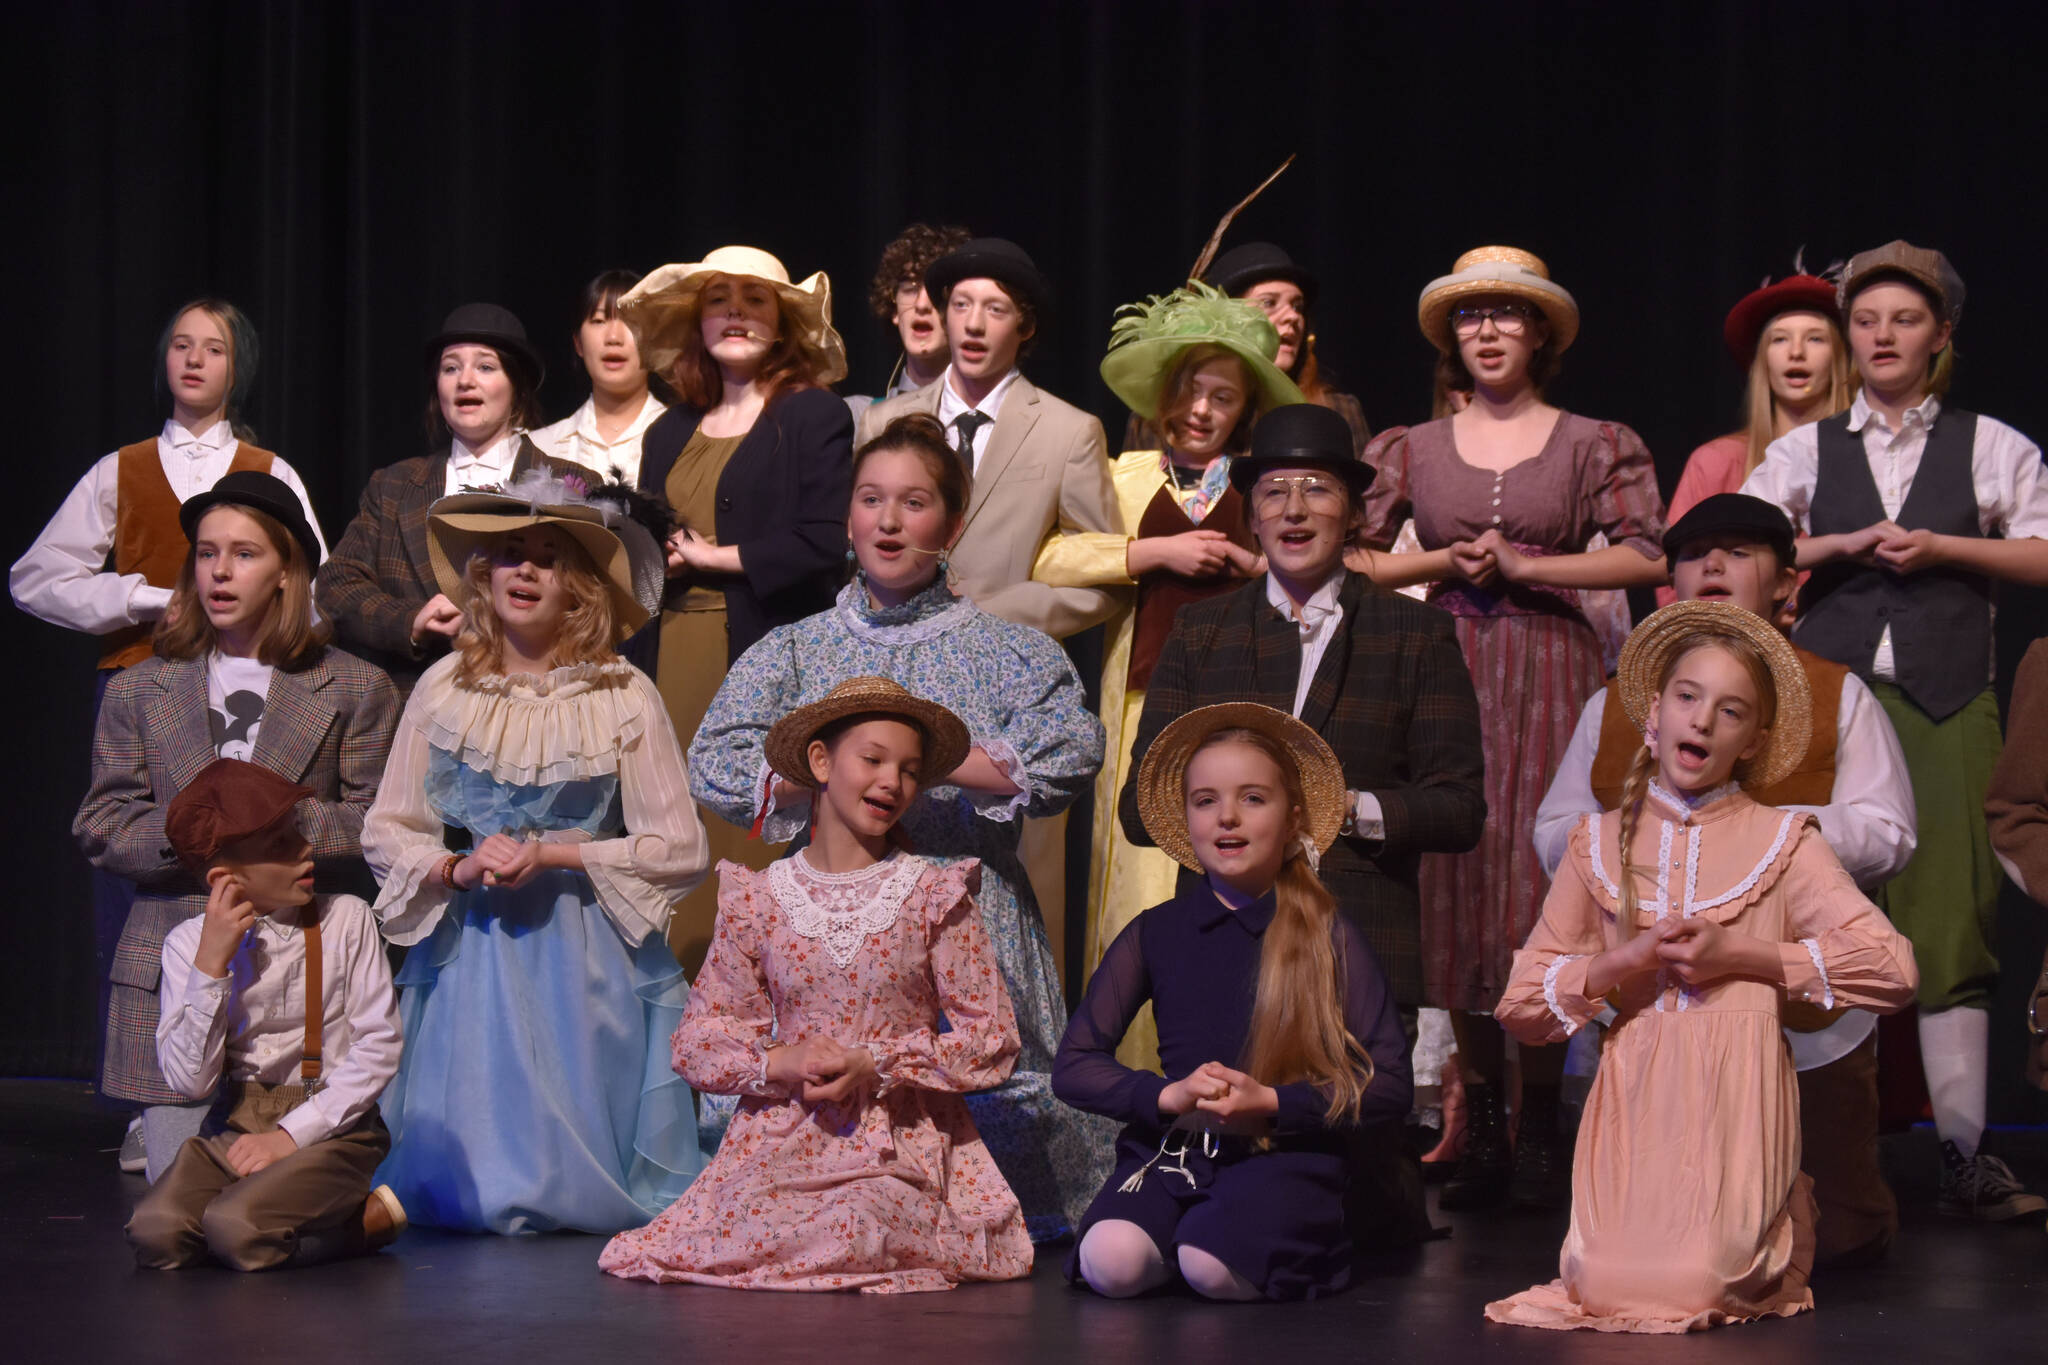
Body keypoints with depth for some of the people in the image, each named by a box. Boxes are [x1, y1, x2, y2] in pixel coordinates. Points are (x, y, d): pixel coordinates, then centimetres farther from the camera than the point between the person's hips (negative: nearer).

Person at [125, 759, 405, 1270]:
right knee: (156, 1233, -24)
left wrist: (290, 1134, -12)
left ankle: (370, 1215, -2)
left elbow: (378, 1047, -5)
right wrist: (210, 965, -13)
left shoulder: (345, 918, -1)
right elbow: (189, 1082, -5)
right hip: (234, 1127, 3)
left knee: (238, 1230, -30)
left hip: (331, 1127, -3)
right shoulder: (189, 942, 2)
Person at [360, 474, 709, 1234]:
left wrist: (551, 857, -14)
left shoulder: (624, 699, -4)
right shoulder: (444, 689, 4)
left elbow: (680, 849, -7)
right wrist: (460, 868, -12)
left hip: (587, 959, -2)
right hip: (471, 951, 2)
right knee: (466, 1192, -4)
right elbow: (385, 831, 8)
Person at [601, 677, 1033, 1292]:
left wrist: (875, 1066, -11)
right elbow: (698, 1042, 8)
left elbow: (992, 1042, -1)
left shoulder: (935, 897, 2)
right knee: (744, 1234, -25)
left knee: (857, 1233, -33)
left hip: (903, 1146, -2)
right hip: (780, 1138, 3)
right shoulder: (758, 900, 7)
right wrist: (780, 1063, -12)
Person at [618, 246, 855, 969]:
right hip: (673, 664, 5)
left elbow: (825, 548, -10)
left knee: (756, 853, -8)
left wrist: (713, 556, -4)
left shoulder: (814, 416, 0)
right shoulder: (672, 432, 19)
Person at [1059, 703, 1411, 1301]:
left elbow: (1390, 1085, 0)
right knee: (1110, 1263, -30)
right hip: (1171, 1148, 2)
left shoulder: (1328, 937, 4)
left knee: (1212, 1266, -32)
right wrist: (1167, 1096, -10)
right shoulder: (1155, 933, 11)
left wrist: (1271, 1104, -12)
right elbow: (1074, 1065, 8)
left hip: (1287, 1154, -1)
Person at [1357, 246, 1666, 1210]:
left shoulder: (1594, 445, 7)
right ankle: (1482, 1128, 8)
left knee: (1538, 885, -7)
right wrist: (1446, 562, -6)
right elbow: (1350, 559, 7)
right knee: (1453, 891, 0)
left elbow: (1647, 556, -5)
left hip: (1551, 676, -2)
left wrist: (1525, 563, -8)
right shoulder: (1411, 449, 13)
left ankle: (1539, 1126, 3)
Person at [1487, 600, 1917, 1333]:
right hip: (1634, 1099, 2)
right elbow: (1520, 1005, 8)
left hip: (1735, 1096, -2)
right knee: (1604, 1285, -15)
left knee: (1698, 1286, -16)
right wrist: (1625, 960, -10)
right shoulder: (1598, 844, 10)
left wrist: (1742, 955, -10)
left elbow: (1892, 968, -7)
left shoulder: (1780, 840, 3)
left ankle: (1779, 1219, 18)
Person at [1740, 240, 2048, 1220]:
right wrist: (1842, 546, -6)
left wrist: (1939, 548, -7)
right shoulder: (1805, 451, 12)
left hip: (1945, 705, -1)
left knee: (1949, 917, -6)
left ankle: (1964, 1152, -5)